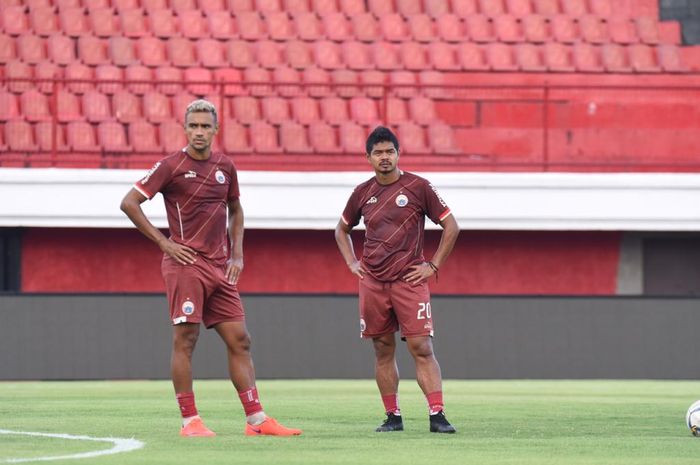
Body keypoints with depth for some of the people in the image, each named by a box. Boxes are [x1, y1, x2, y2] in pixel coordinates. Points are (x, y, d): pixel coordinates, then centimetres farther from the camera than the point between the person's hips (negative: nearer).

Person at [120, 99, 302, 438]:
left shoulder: (225, 167, 12)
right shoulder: (171, 166, -5)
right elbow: (129, 203, -6)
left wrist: (237, 253, 14)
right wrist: (163, 242, -9)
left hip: (221, 267, 6)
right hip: (186, 264, -6)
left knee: (239, 341, 3)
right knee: (185, 340, -6)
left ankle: (256, 419, 5)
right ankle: (189, 421, -3)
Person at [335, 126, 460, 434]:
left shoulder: (418, 187, -2)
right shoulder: (363, 193, 9)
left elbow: (451, 227, 2)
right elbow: (342, 230, 26)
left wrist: (433, 266, -2)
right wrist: (352, 263, 12)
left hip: (410, 281, -4)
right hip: (372, 282, 4)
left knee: (421, 348, -11)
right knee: (383, 351, 6)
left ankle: (437, 415, -15)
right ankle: (393, 417, 13)